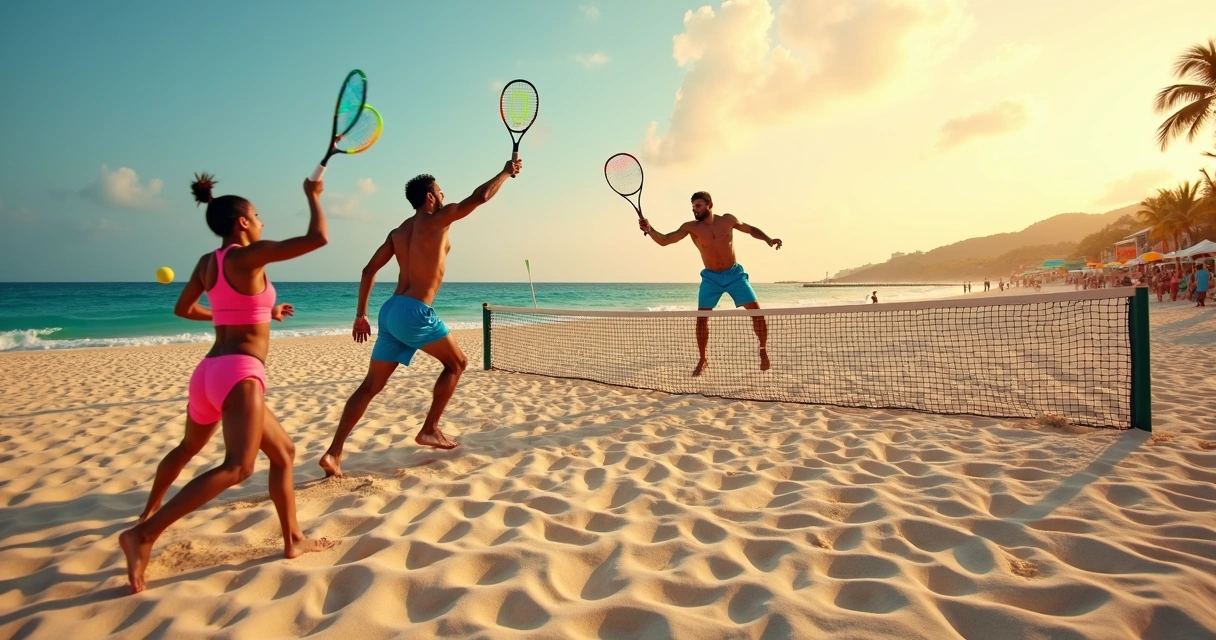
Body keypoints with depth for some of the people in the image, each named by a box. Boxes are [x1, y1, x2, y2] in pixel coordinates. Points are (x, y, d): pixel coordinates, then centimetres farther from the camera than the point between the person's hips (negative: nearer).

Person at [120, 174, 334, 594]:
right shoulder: (248, 255, -8)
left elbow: (183, 309, 29)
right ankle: (144, 534, -25)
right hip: (238, 372, -9)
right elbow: (318, 238, -14)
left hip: (209, 370, 9)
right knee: (237, 468, -17)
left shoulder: (207, 263, 14)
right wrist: (312, 195, 3)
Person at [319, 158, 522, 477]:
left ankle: (334, 453, 3)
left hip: (390, 310, 8)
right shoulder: (437, 219, -2)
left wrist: (361, 314, 19)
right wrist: (506, 172, 10)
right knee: (456, 362, 13)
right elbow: (481, 196, -7)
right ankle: (429, 430, 14)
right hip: (414, 312, -8)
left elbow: (369, 270, 17)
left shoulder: (398, 231, 19)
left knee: (371, 385, 8)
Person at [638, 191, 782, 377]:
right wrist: (649, 230, -40)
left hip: (735, 274, 0)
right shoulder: (691, 227, -11)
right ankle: (702, 360, 7)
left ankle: (763, 352, 15)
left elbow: (750, 229, 10)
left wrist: (768, 239, -5)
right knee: (701, 318, -9)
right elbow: (664, 240, -21)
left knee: (755, 310, -6)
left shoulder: (728, 220, -7)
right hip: (711, 277, 0)